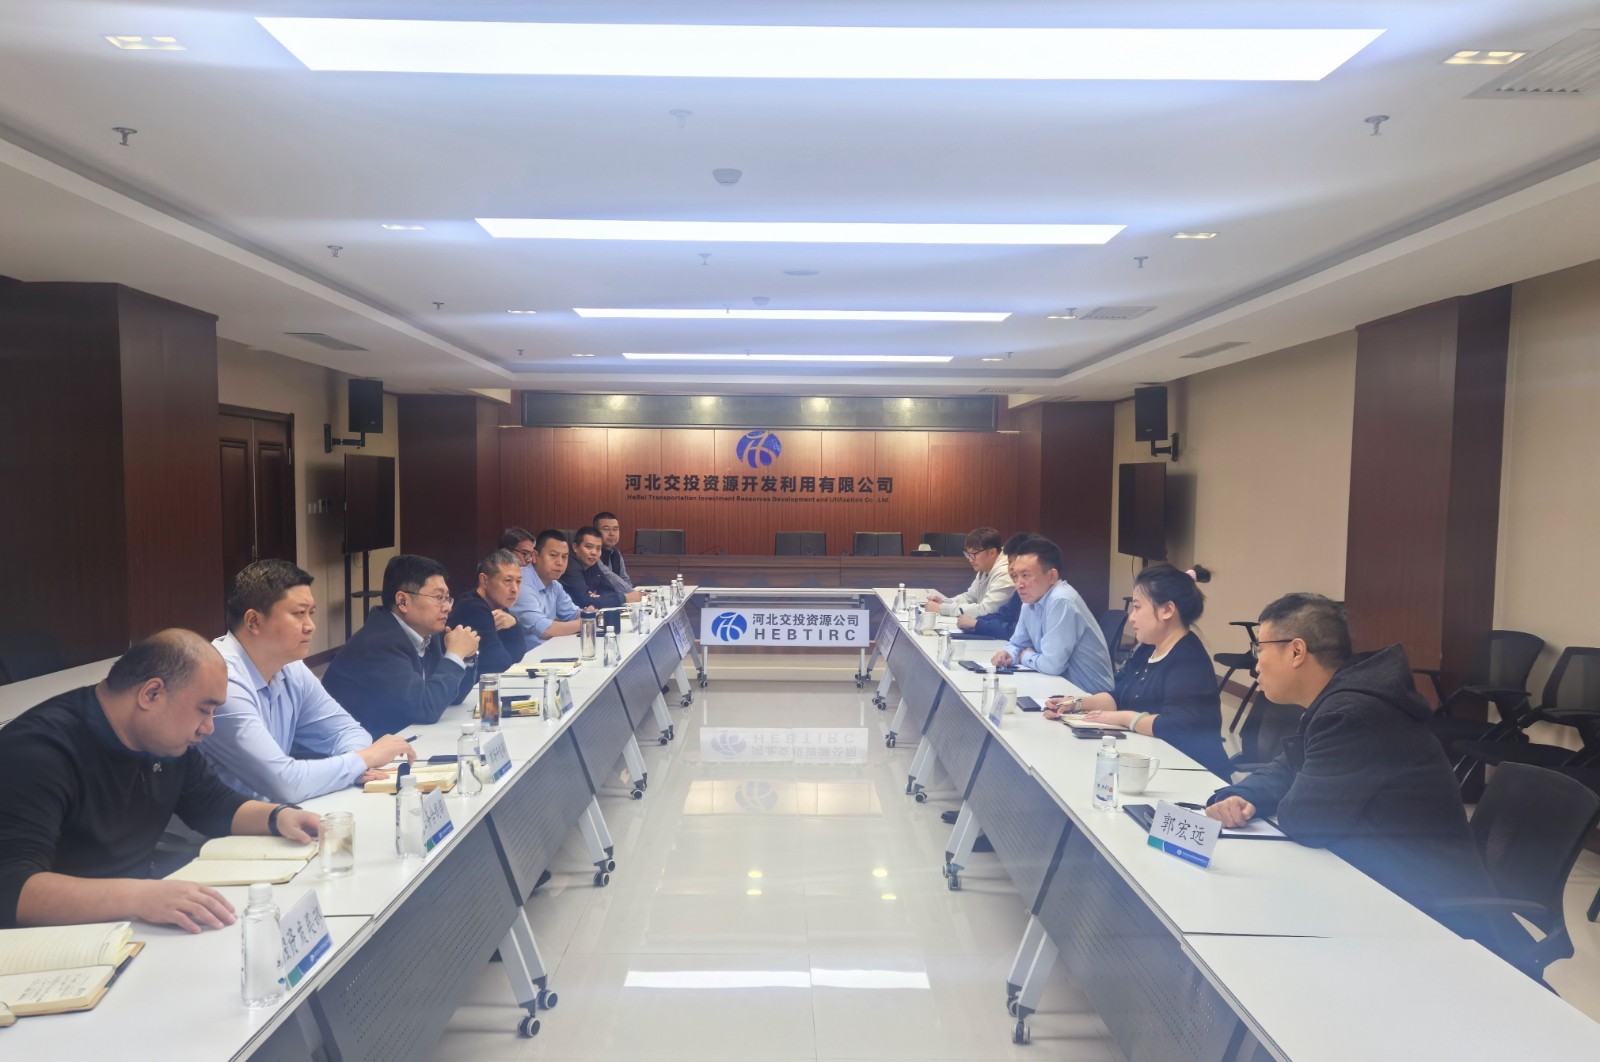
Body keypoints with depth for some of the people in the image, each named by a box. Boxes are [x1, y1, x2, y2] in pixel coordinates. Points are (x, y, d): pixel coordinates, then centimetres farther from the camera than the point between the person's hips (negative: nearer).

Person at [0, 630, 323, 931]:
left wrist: (279, 816, -4)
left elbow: (217, 806, 16)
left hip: (132, 927, 8)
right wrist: (136, 896, -45)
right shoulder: (39, 747, -22)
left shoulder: (168, 739, 1)